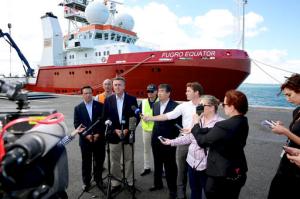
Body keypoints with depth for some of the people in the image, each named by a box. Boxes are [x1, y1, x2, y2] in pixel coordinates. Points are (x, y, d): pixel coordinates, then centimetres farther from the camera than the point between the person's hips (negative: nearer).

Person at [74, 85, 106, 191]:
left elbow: (104, 121, -2)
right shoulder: (78, 108, 2)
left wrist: (98, 134, -12)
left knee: (99, 161, 11)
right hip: (85, 139, 0)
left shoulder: (100, 106, 0)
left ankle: (98, 179, 31)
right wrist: (86, 135, -13)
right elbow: (77, 124, -2)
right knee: (86, 162, 11)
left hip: (99, 138, 0)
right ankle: (86, 182, 28)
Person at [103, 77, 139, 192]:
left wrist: (128, 129, -12)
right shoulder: (108, 100, 0)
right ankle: (116, 183, 26)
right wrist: (114, 130, -11)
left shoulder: (132, 99, -3)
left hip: (128, 134, -1)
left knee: (128, 160, 10)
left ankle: (130, 182, 25)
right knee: (115, 161, 11)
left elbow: (136, 117, -2)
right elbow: (105, 118, 0)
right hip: (114, 134, 1)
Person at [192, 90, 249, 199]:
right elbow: (213, 131, 2)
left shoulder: (224, 126, -29)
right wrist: (196, 129, 2)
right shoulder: (243, 122, -1)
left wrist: (195, 125, -1)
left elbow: (202, 141, -16)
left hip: (221, 176, -8)